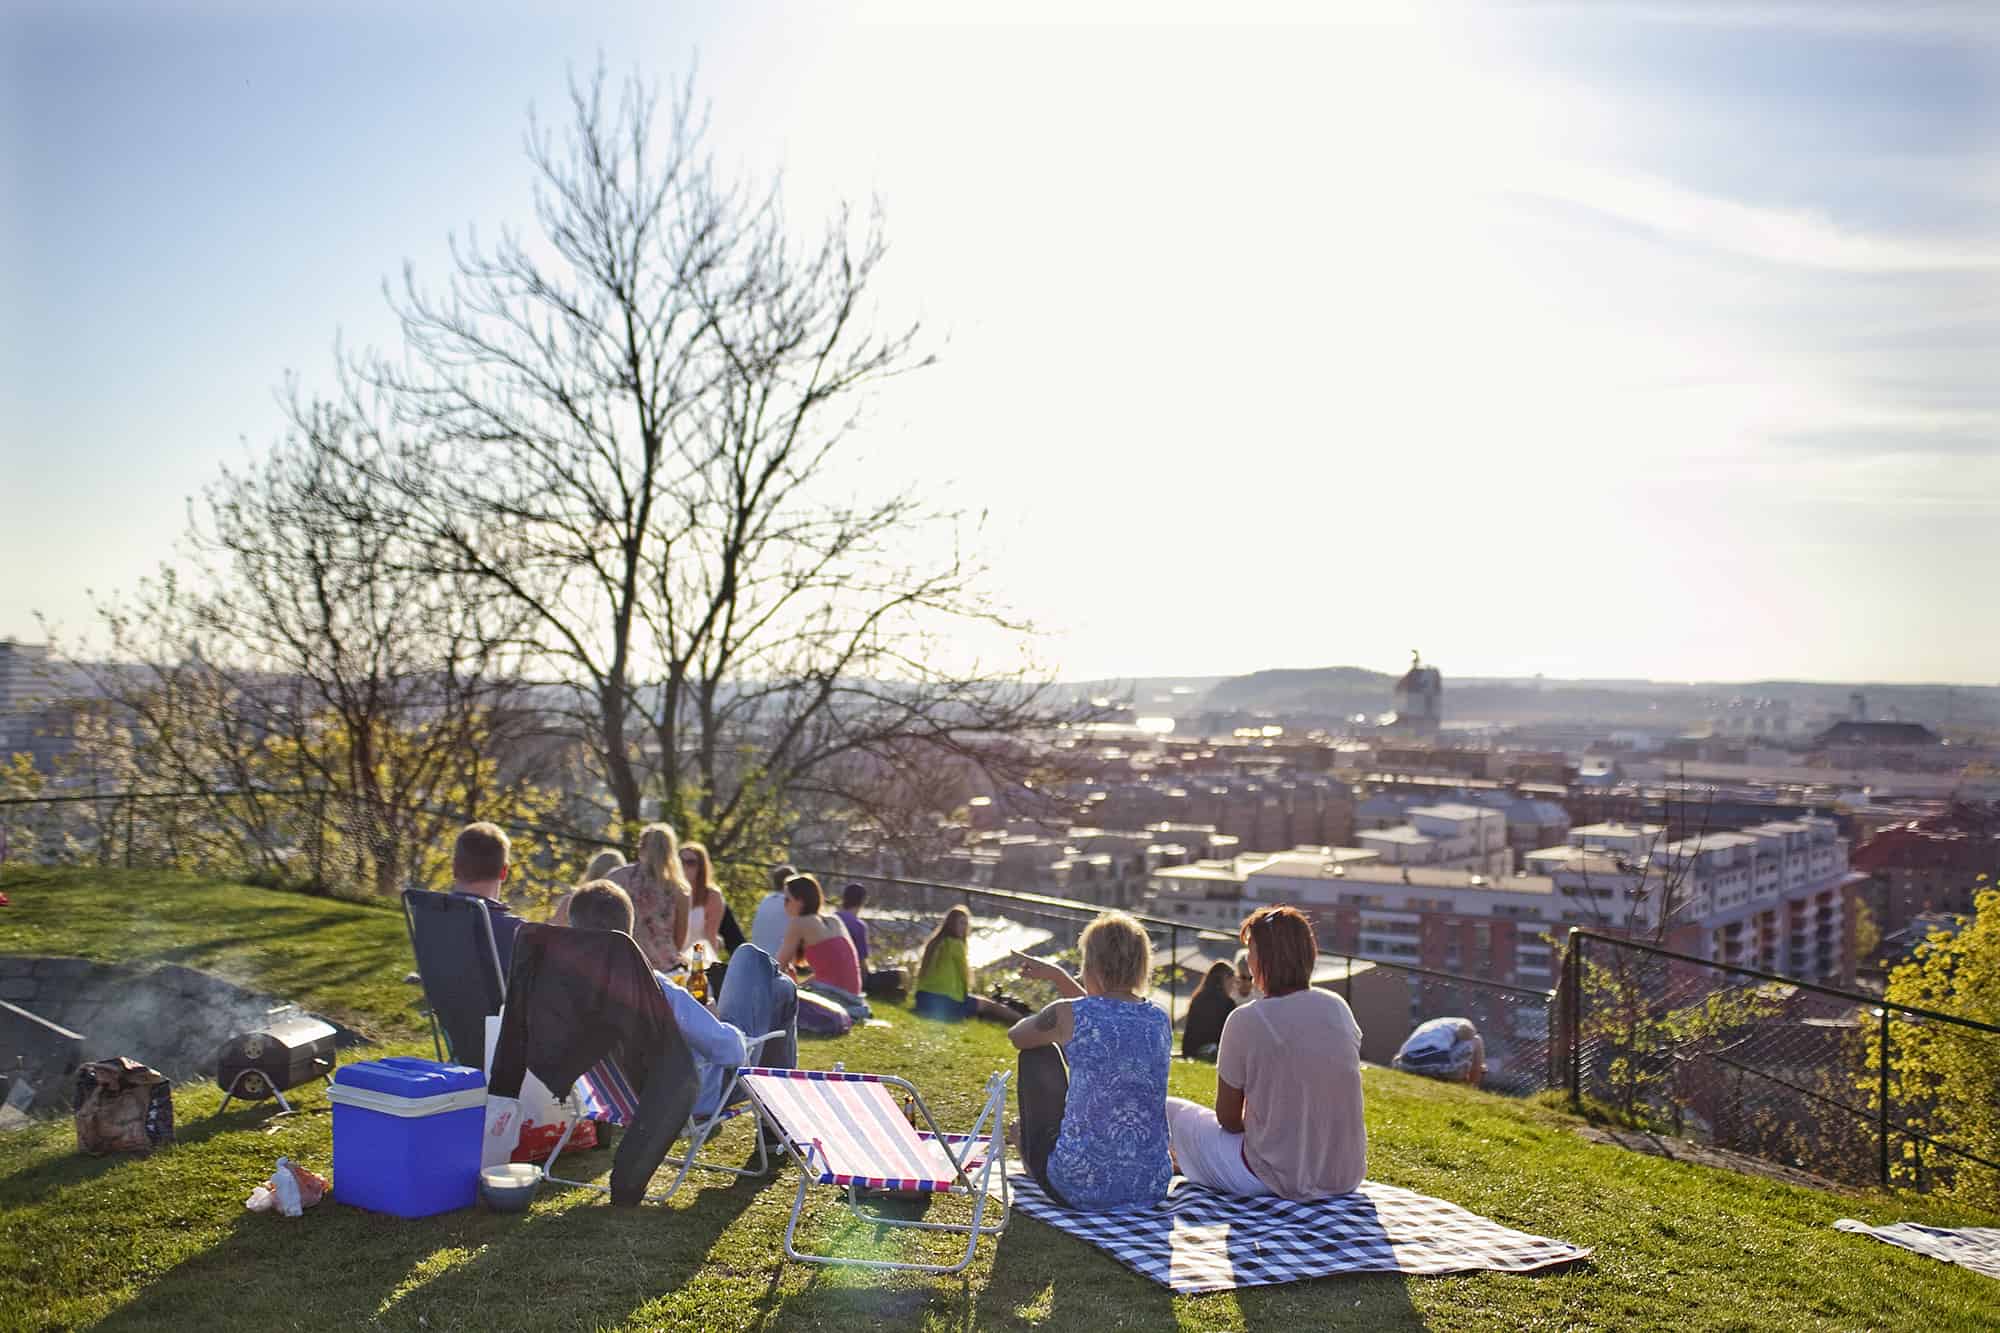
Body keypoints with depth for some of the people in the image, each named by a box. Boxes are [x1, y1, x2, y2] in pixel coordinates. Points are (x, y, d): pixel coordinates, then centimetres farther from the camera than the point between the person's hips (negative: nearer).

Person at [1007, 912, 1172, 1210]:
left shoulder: (1069, 1015, -13)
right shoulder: (1161, 1020, 2)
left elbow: (1016, 1035, 11)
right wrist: (1056, 975, 29)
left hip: (1078, 1188, -5)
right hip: (1149, 1189, 5)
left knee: (1038, 1053, 16)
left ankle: (1028, 1145, 40)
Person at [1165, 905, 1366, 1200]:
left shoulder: (1245, 1020, -16)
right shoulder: (1338, 1008, -2)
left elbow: (1228, 1119, -5)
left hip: (1280, 1181, -5)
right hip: (1346, 1178, 6)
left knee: (1170, 1110, 13)